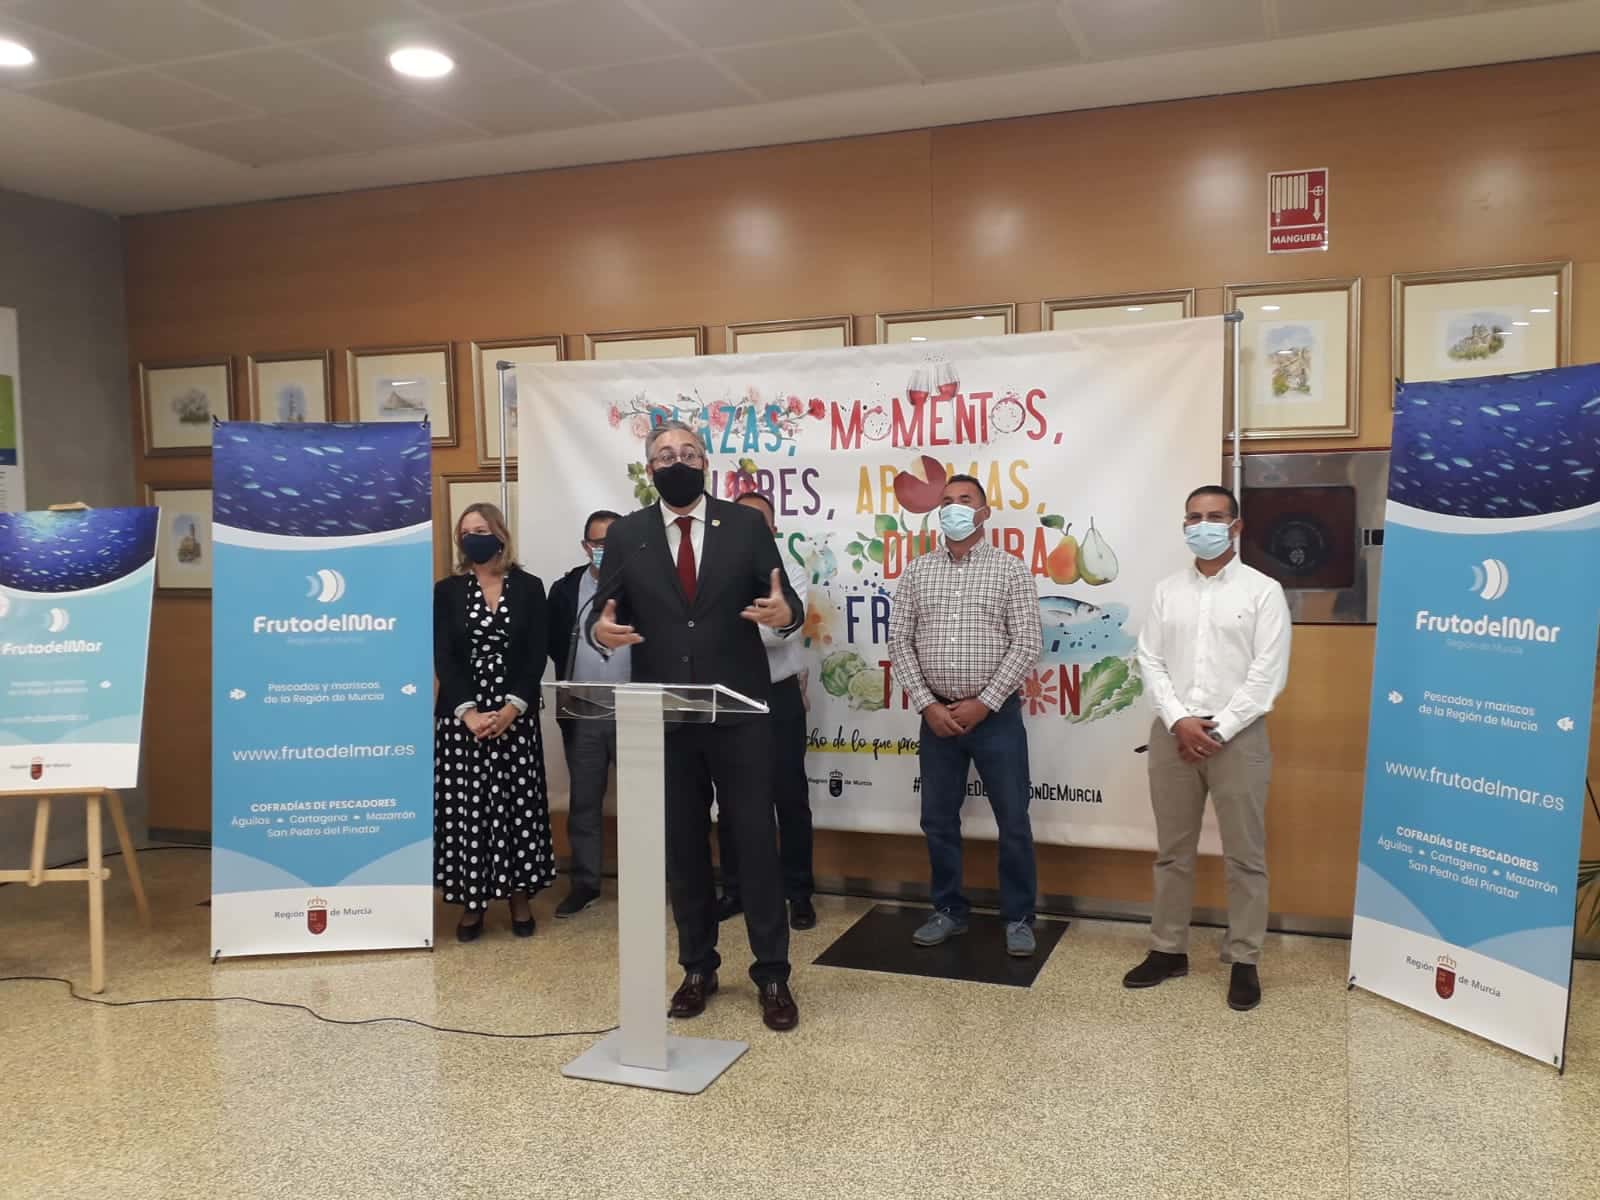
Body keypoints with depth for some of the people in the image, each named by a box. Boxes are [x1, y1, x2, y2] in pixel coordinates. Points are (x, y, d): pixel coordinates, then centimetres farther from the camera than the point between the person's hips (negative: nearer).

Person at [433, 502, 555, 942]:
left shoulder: (529, 588, 4)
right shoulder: (447, 591, 5)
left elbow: (537, 654, -2)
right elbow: (442, 658, -2)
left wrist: (512, 707, -15)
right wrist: (468, 711, -15)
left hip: (516, 715, 0)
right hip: (460, 716, 0)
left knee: (518, 804, 2)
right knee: (465, 806, 0)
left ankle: (519, 897, 14)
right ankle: (472, 902, 10)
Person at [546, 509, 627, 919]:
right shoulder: (566, 588, 5)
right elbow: (553, 642, 9)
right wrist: (572, 679, 1)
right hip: (582, 715, 2)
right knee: (583, 801, 9)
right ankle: (585, 883, 20)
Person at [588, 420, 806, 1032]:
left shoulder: (746, 523, 2)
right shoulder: (625, 535, 5)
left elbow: (785, 602, -1)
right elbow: (603, 611, 2)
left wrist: (785, 613, -25)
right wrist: (602, 629, -21)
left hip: (738, 712, -1)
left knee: (755, 840, 2)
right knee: (682, 845, 11)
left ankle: (772, 975, 13)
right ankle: (697, 967, 26)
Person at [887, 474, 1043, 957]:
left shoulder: (1010, 569, -2)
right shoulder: (917, 570, 6)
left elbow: (1026, 645, -8)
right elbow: (899, 641, 3)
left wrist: (983, 704, -13)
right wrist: (927, 704, -7)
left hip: (996, 714, -3)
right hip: (937, 714, 3)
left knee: (1013, 821, 3)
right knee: (938, 819, 10)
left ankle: (1018, 917, 18)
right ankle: (949, 910, 26)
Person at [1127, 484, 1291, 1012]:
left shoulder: (1263, 590, -2)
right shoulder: (1167, 590, 9)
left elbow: (1268, 672, -8)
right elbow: (1150, 660, 4)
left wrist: (1218, 730, -12)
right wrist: (1179, 720, -10)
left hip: (1238, 737, -3)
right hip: (1172, 734, 4)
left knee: (1244, 855, 3)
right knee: (1172, 851, 11)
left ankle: (1243, 960, 15)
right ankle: (1168, 950, 22)